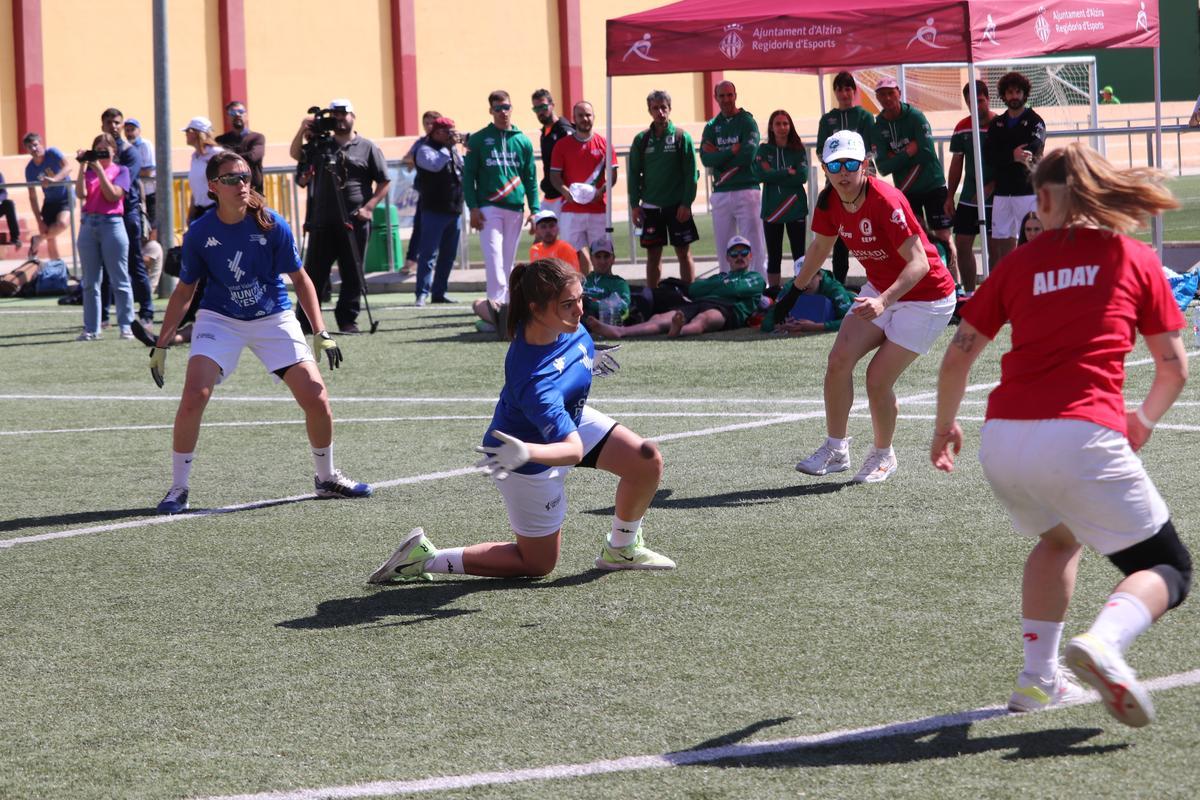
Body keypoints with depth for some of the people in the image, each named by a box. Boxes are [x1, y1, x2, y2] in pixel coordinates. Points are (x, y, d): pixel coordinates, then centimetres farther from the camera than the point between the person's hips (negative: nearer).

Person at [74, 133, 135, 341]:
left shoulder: (121, 171, 5)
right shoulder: (89, 171, 13)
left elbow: (113, 195, -10)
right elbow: (81, 194, -4)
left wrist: (99, 170, -11)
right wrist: (83, 166, -5)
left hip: (112, 224, -4)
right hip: (89, 224, 4)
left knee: (119, 281, -2)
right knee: (90, 282, 5)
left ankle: (126, 326, 1)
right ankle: (91, 329, 8)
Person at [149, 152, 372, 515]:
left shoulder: (272, 225, -13)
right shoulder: (199, 233, -11)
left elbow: (300, 279, -2)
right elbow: (184, 290, 2)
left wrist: (321, 333, -8)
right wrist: (161, 344, 1)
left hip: (273, 318, 1)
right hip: (219, 319, -1)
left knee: (317, 400, -7)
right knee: (194, 397, -22)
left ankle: (327, 478, 20)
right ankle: (178, 490, -6)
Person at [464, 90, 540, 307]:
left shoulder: (523, 141, 12)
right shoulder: (478, 140, 4)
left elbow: (531, 179, 12)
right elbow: (468, 175, 3)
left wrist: (535, 209, 3)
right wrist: (473, 207, -7)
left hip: (515, 209, 3)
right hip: (488, 208, -3)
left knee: (508, 260, 6)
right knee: (494, 257, -13)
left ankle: (507, 303, 11)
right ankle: (497, 302, -19)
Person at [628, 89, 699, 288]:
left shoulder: (682, 137, -3)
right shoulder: (642, 140, 5)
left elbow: (691, 173, -4)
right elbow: (634, 174, 7)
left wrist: (686, 203, -11)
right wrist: (634, 205, -1)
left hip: (677, 206, -2)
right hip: (651, 207, 2)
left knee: (684, 253, 2)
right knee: (653, 255, 6)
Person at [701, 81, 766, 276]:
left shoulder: (747, 122, 0)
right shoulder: (712, 126, 13)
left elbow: (748, 155, -13)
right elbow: (705, 158, -1)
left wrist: (719, 155, -5)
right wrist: (732, 152, -12)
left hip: (746, 191, -5)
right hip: (720, 193, 5)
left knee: (755, 245, -7)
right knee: (723, 248, 7)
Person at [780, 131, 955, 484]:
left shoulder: (886, 202, -29)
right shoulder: (829, 202, -7)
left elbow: (919, 263, -32)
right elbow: (820, 247, 14)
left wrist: (884, 301, -43)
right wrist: (794, 292, 20)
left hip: (925, 298, -7)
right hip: (879, 290, 7)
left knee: (878, 380, -10)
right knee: (839, 360, -9)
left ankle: (882, 455, 16)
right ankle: (836, 449, 7)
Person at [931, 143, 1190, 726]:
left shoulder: (1020, 262, 15)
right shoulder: (1135, 259, 11)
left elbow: (958, 356, 15)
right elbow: (1174, 368, 15)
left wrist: (946, 424, 32)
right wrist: (1145, 419, 34)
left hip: (1001, 439, 4)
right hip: (1081, 434, -4)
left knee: (1058, 537, 33)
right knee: (1167, 569, 7)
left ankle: (1038, 677, 25)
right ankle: (1103, 644, -23)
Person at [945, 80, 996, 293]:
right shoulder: (962, 127, 6)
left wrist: (988, 189, -18)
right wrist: (949, 196, 11)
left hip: (994, 199, -5)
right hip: (968, 198, 5)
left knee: (994, 247, 0)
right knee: (962, 244, 4)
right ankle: (969, 292, 14)